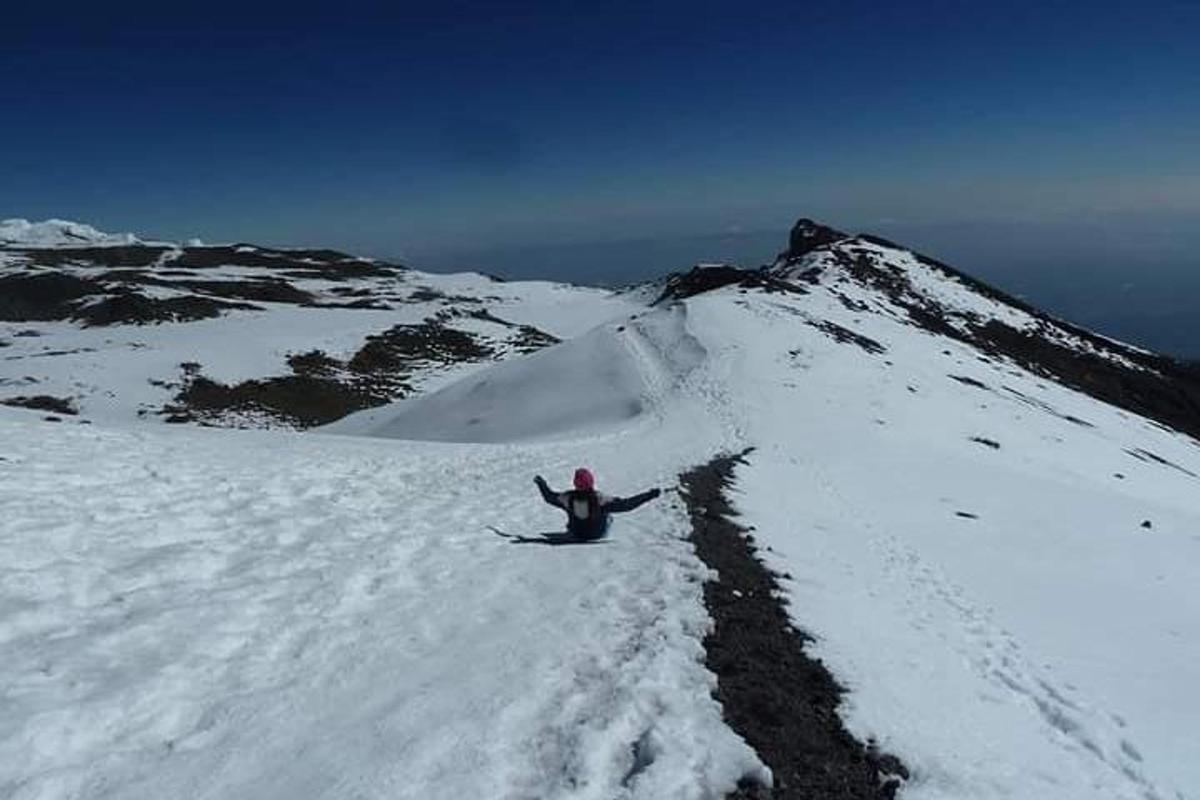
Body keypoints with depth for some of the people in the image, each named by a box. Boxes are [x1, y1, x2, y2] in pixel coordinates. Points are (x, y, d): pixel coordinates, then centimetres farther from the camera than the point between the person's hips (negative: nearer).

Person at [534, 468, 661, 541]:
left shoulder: (568, 498, -24)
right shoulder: (599, 499, -33)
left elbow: (549, 496, -4)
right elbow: (626, 504, -31)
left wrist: (541, 483, 15)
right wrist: (649, 495, -26)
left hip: (576, 533, 3)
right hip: (598, 534, -3)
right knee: (608, 515, 25)